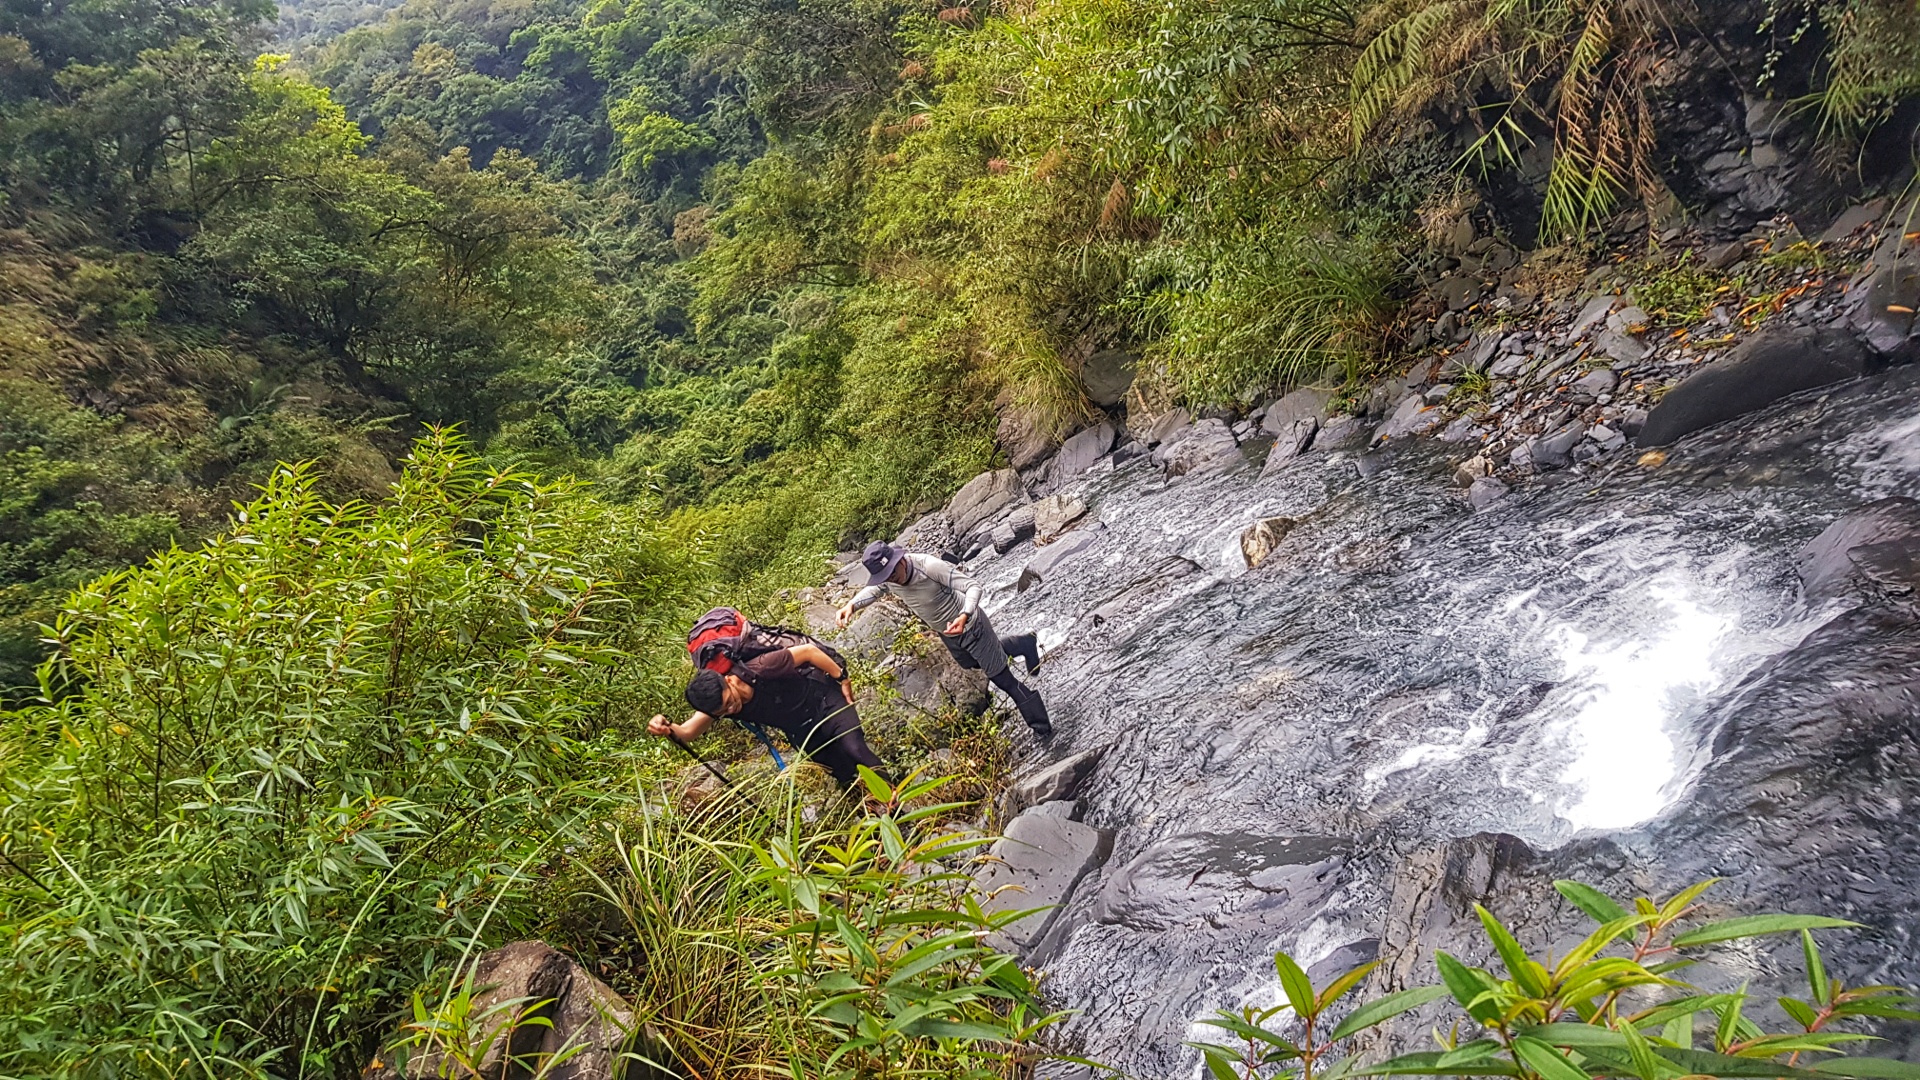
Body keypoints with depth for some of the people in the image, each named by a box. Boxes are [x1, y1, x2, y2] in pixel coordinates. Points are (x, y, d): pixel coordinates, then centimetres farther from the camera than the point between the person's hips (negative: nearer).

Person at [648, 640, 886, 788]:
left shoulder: (761, 669, -34)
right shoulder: (716, 701, -18)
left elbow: (809, 650, -25)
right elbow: (687, 732, -24)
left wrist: (842, 679, -16)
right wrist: (668, 729, -47)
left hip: (824, 699, -5)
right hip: (801, 732, 6)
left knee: (853, 749, -27)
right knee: (846, 776, 2)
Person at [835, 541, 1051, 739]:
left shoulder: (930, 566, -37)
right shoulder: (885, 578, -17)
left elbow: (972, 587, -36)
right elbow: (872, 590, 7)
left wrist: (964, 616, -55)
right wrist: (851, 605, -14)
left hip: (970, 627, -8)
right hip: (947, 635, 8)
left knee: (1004, 680, 3)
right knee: (971, 663, 34)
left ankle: (1042, 729, 23)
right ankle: (1025, 644, 54)